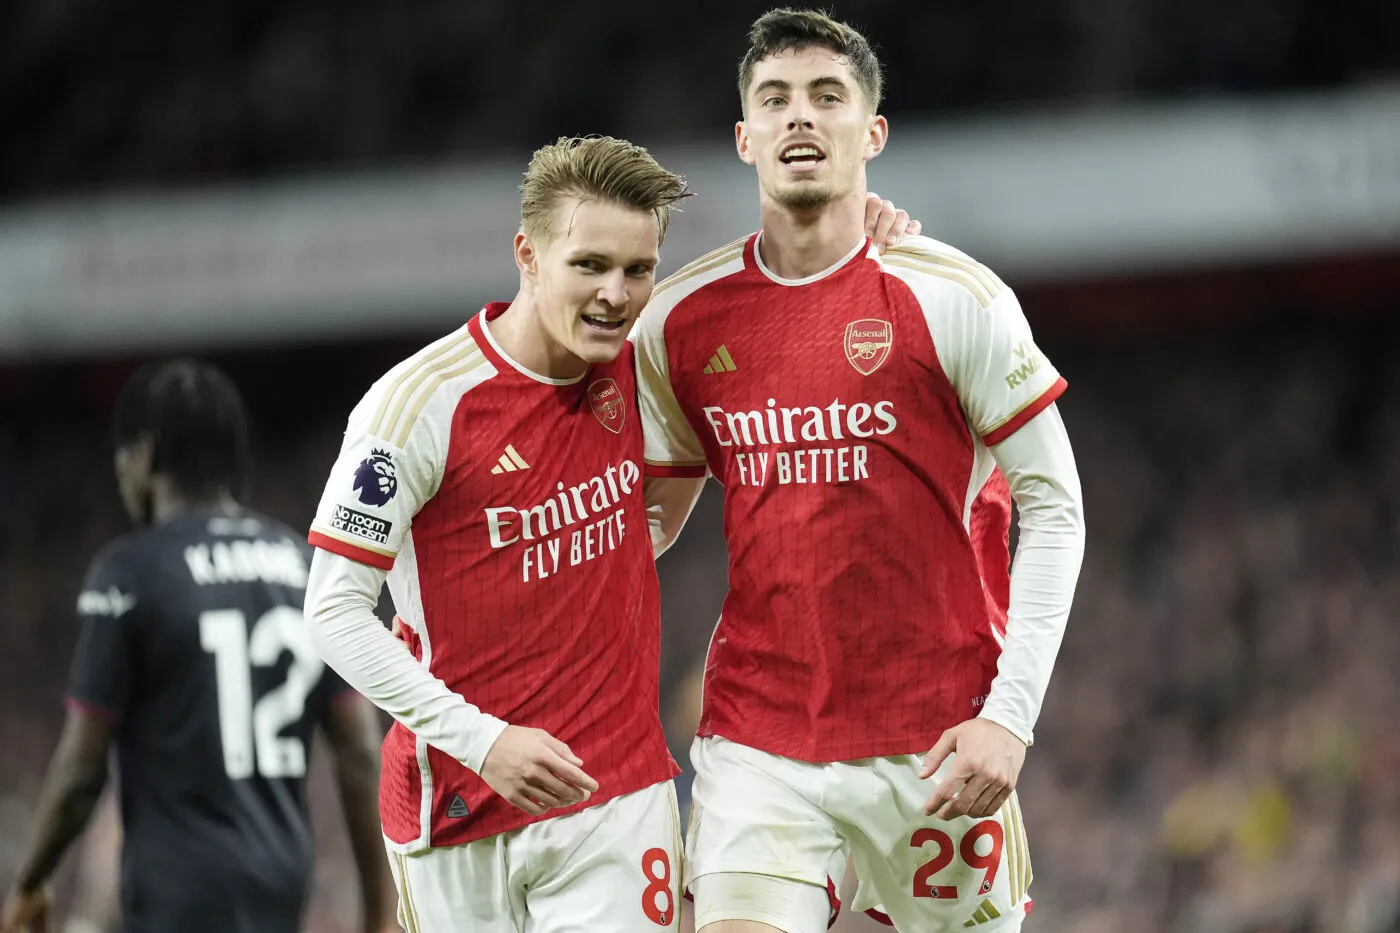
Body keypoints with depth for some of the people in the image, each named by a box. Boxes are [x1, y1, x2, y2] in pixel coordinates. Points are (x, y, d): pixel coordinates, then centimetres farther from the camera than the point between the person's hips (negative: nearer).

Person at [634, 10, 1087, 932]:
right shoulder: (680, 319, 5)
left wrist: (1010, 717, -12)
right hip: (756, 742, 2)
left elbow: (1053, 506, -3)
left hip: (934, 744, -2)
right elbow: (650, 517, 18)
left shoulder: (952, 298, -5)